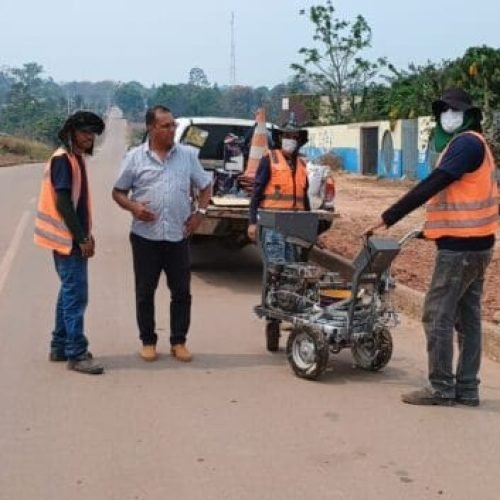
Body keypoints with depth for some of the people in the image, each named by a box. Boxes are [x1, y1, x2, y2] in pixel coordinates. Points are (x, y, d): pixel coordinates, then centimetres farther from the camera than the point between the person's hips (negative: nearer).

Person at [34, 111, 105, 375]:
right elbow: (63, 203, -20)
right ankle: (76, 355, -2)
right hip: (68, 239, -10)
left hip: (72, 237, 10)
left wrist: (86, 234, 13)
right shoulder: (63, 159, -15)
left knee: (69, 293, 15)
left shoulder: (76, 158, 14)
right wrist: (82, 238, -19)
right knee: (76, 296, -7)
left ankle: (60, 347, 23)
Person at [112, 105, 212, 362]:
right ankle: (148, 341, 19)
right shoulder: (135, 157, 1)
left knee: (181, 291, 5)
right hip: (145, 236, -1)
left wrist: (200, 212, 0)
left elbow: (206, 186, 14)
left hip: (178, 236, 1)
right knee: (145, 292, 6)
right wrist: (133, 207, -13)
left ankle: (178, 341, 18)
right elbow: (118, 192, 6)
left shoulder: (188, 155, 4)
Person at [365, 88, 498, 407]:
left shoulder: (466, 142, -14)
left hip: (461, 245, -10)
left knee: (438, 315, -5)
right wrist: (433, 226, 17)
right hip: (474, 243, 10)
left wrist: (388, 218, -20)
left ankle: (441, 388, 1)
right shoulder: (469, 144, 17)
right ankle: (467, 388, 15)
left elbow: (430, 187, -21)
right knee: (468, 317, 10)